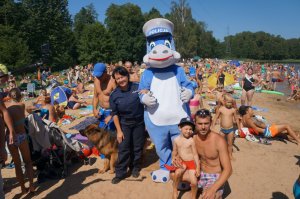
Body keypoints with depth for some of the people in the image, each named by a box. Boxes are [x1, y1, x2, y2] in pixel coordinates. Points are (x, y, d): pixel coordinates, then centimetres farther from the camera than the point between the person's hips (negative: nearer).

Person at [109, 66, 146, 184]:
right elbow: (115, 114, -4)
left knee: (137, 147, 12)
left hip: (139, 122, 1)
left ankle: (135, 168, 33)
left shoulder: (137, 87, -12)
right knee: (123, 149, 1)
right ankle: (120, 172, 16)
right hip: (124, 124, 0)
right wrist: (119, 130, -6)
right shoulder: (114, 95, -9)